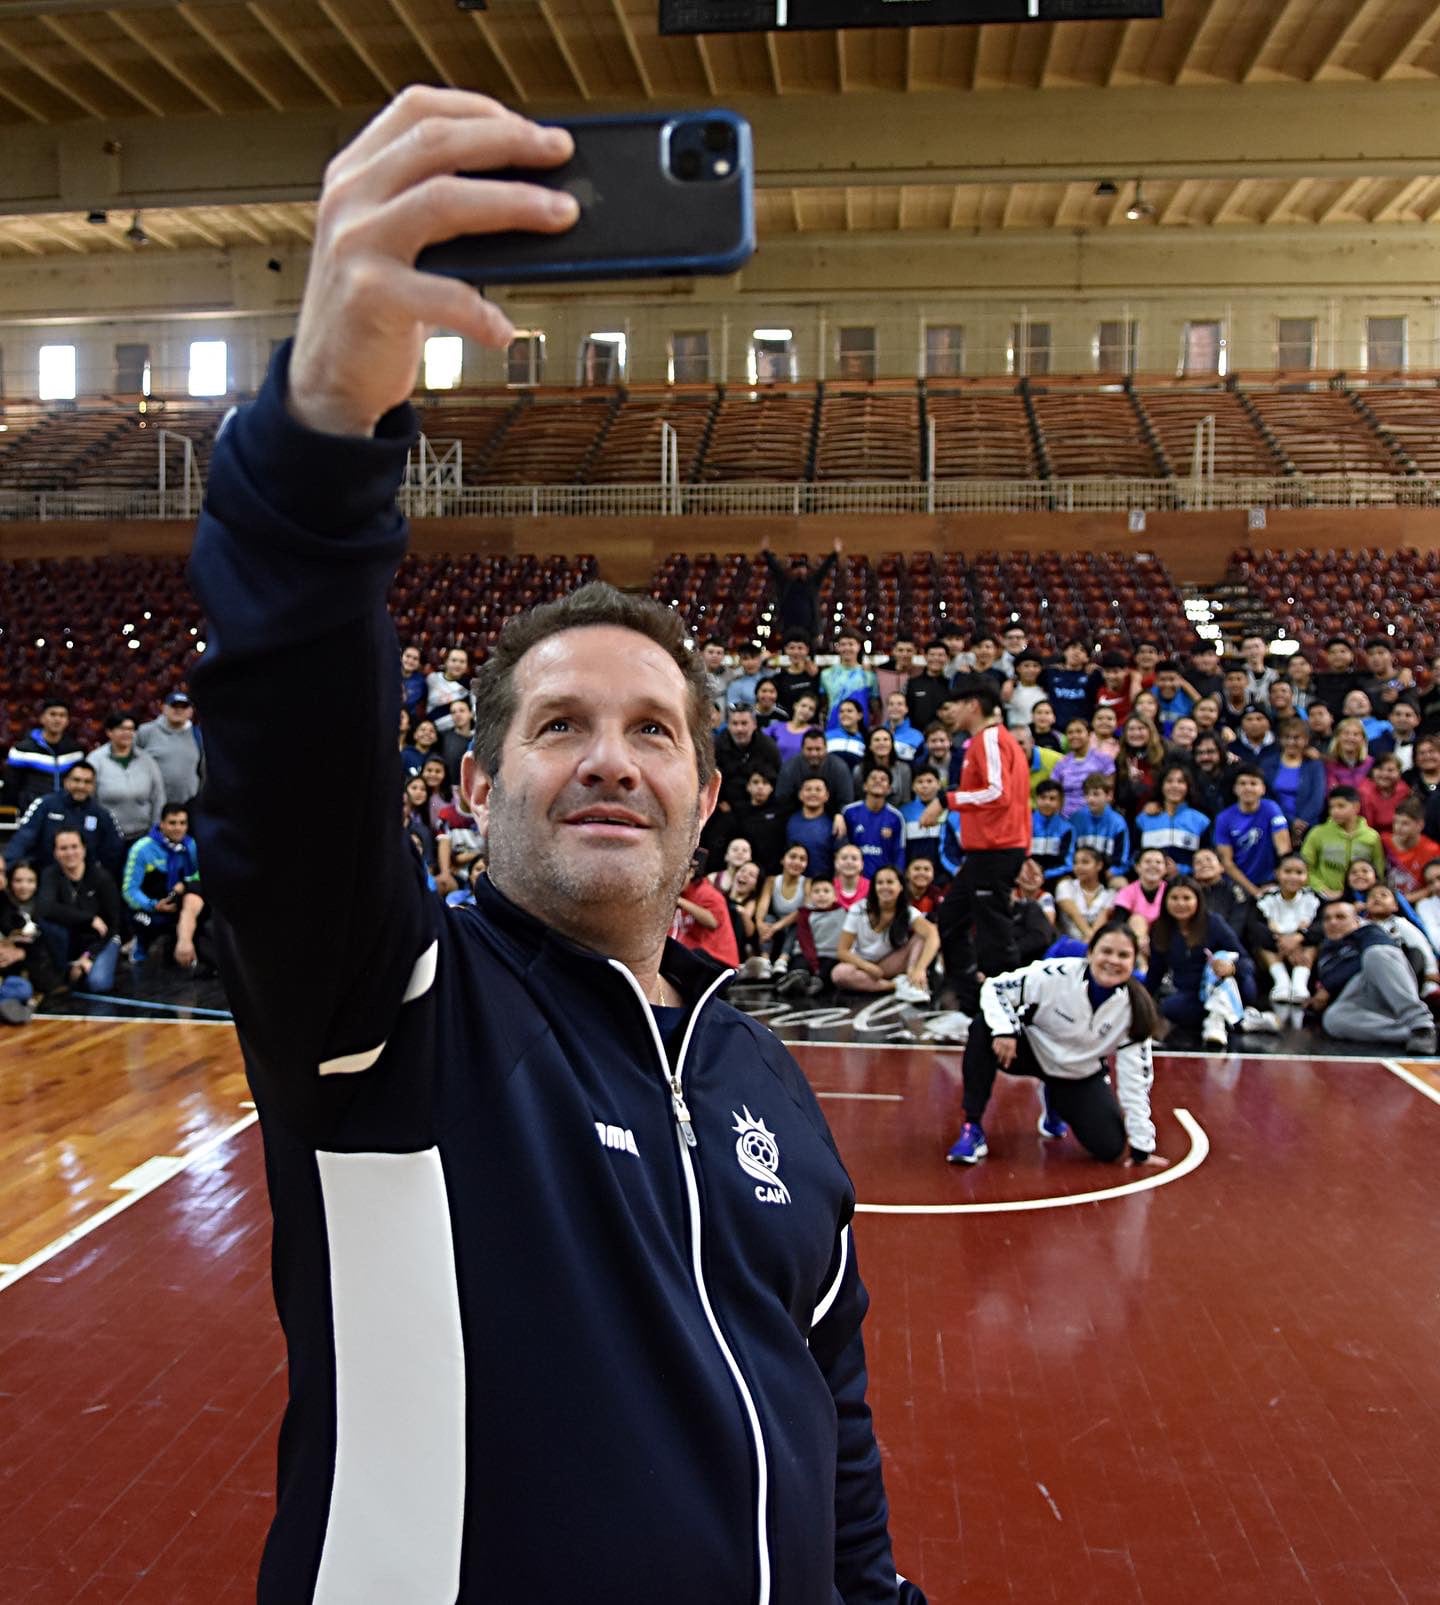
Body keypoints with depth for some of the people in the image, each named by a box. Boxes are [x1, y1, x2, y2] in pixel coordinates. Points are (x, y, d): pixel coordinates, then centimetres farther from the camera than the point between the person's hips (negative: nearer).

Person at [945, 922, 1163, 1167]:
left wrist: (1142, 1146, -14)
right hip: (1032, 1049, -2)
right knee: (983, 1029, -32)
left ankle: (1055, 1104, 19)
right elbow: (994, 987, -19)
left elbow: (1135, 1075, -15)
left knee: (1109, 1148, -16)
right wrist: (1003, 1029, -38)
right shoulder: (1058, 974, -27)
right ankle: (973, 1128, -22)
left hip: (1082, 1076, 2)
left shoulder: (1135, 1008, -20)